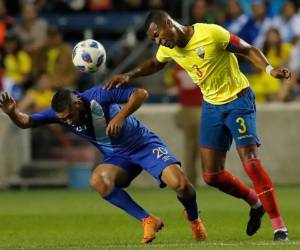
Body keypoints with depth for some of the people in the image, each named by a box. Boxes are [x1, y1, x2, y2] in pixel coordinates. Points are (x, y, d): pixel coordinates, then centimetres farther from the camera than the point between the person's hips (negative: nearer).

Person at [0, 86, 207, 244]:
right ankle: (148, 221, -16)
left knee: (179, 183, -25)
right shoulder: (60, 113, -12)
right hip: (118, 158, 4)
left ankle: (193, 218, 12)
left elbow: (141, 94, -25)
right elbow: (25, 122, -11)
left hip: (145, 144, -4)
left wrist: (120, 116, -37)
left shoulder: (98, 97, -25)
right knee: (98, 180, -30)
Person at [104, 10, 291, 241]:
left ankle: (278, 225, -13)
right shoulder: (168, 48, -1)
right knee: (212, 175, 1)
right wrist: (129, 75, 8)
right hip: (211, 106, 7)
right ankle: (255, 202, 25)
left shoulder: (211, 34, -22)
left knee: (250, 161, -19)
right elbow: (154, 64, 22)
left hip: (238, 100, -7)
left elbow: (248, 50, -13)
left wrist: (270, 69, -28)